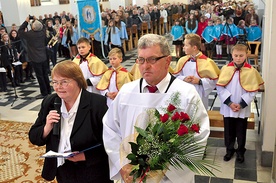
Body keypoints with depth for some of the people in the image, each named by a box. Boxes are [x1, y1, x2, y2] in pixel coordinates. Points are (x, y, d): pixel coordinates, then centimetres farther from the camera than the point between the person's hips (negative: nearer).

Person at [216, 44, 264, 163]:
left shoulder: (251, 71, -8)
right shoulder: (226, 69, -6)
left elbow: (253, 91, -7)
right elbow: (220, 88, -7)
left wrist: (241, 104, -14)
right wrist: (229, 102, -14)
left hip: (243, 109, -1)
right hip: (227, 107, 1)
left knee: (241, 131, 13)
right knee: (229, 130, 14)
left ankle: (240, 151, 31)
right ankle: (229, 150, 33)